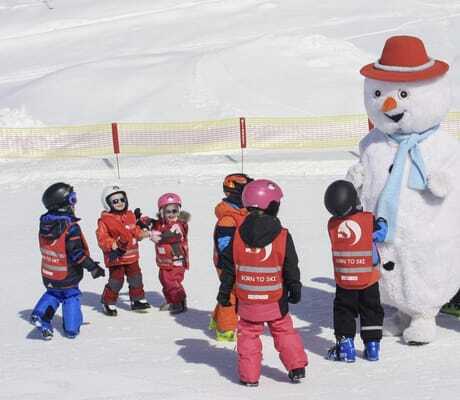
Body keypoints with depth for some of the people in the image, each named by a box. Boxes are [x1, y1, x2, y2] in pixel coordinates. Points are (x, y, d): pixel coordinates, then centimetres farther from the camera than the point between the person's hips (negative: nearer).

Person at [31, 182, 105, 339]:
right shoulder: (71, 227, -25)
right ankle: (71, 328, 15)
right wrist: (93, 267, -14)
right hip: (68, 277, -5)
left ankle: (40, 315, 5)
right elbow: (77, 253, -25)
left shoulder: (45, 224, -5)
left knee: (53, 294, 25)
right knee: (71, 297, 13)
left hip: (48, 275, 5)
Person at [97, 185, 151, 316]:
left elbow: (136, 231, 21)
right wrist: (115, 244, -28)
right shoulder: (105, 221, -13)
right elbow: (102, 240, -15)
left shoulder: (130, 216, 8)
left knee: (136, 278, 13)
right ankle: (108, 303, 13)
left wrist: (146, 234, 8)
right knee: (116, 281, -4)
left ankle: (137, 300, 27)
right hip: (116, 257, -6)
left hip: (132, 256, 6)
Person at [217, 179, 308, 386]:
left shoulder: (238, 236, -5)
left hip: (246, 300, 0)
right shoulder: (283, 237, -9)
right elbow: (291, 268, -3)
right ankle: (297, 368, 20)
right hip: (275, 299, 0)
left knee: (248, 334, 10)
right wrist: (295, 289, 11)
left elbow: (228, 267, 0)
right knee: (284, 331, 15)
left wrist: (224, 291, 9)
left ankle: (249, 375, 10)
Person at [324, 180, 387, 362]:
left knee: (344, 312, 14)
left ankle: (345, 346, 9)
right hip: (368, 278, -1)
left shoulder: (332, 224, -8)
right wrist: (382, 221, 21)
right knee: (371, 311, 15)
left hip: (343, 280, 1)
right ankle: (372, 346, 18)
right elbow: (381, 234, 1)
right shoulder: (369, 220, -15)